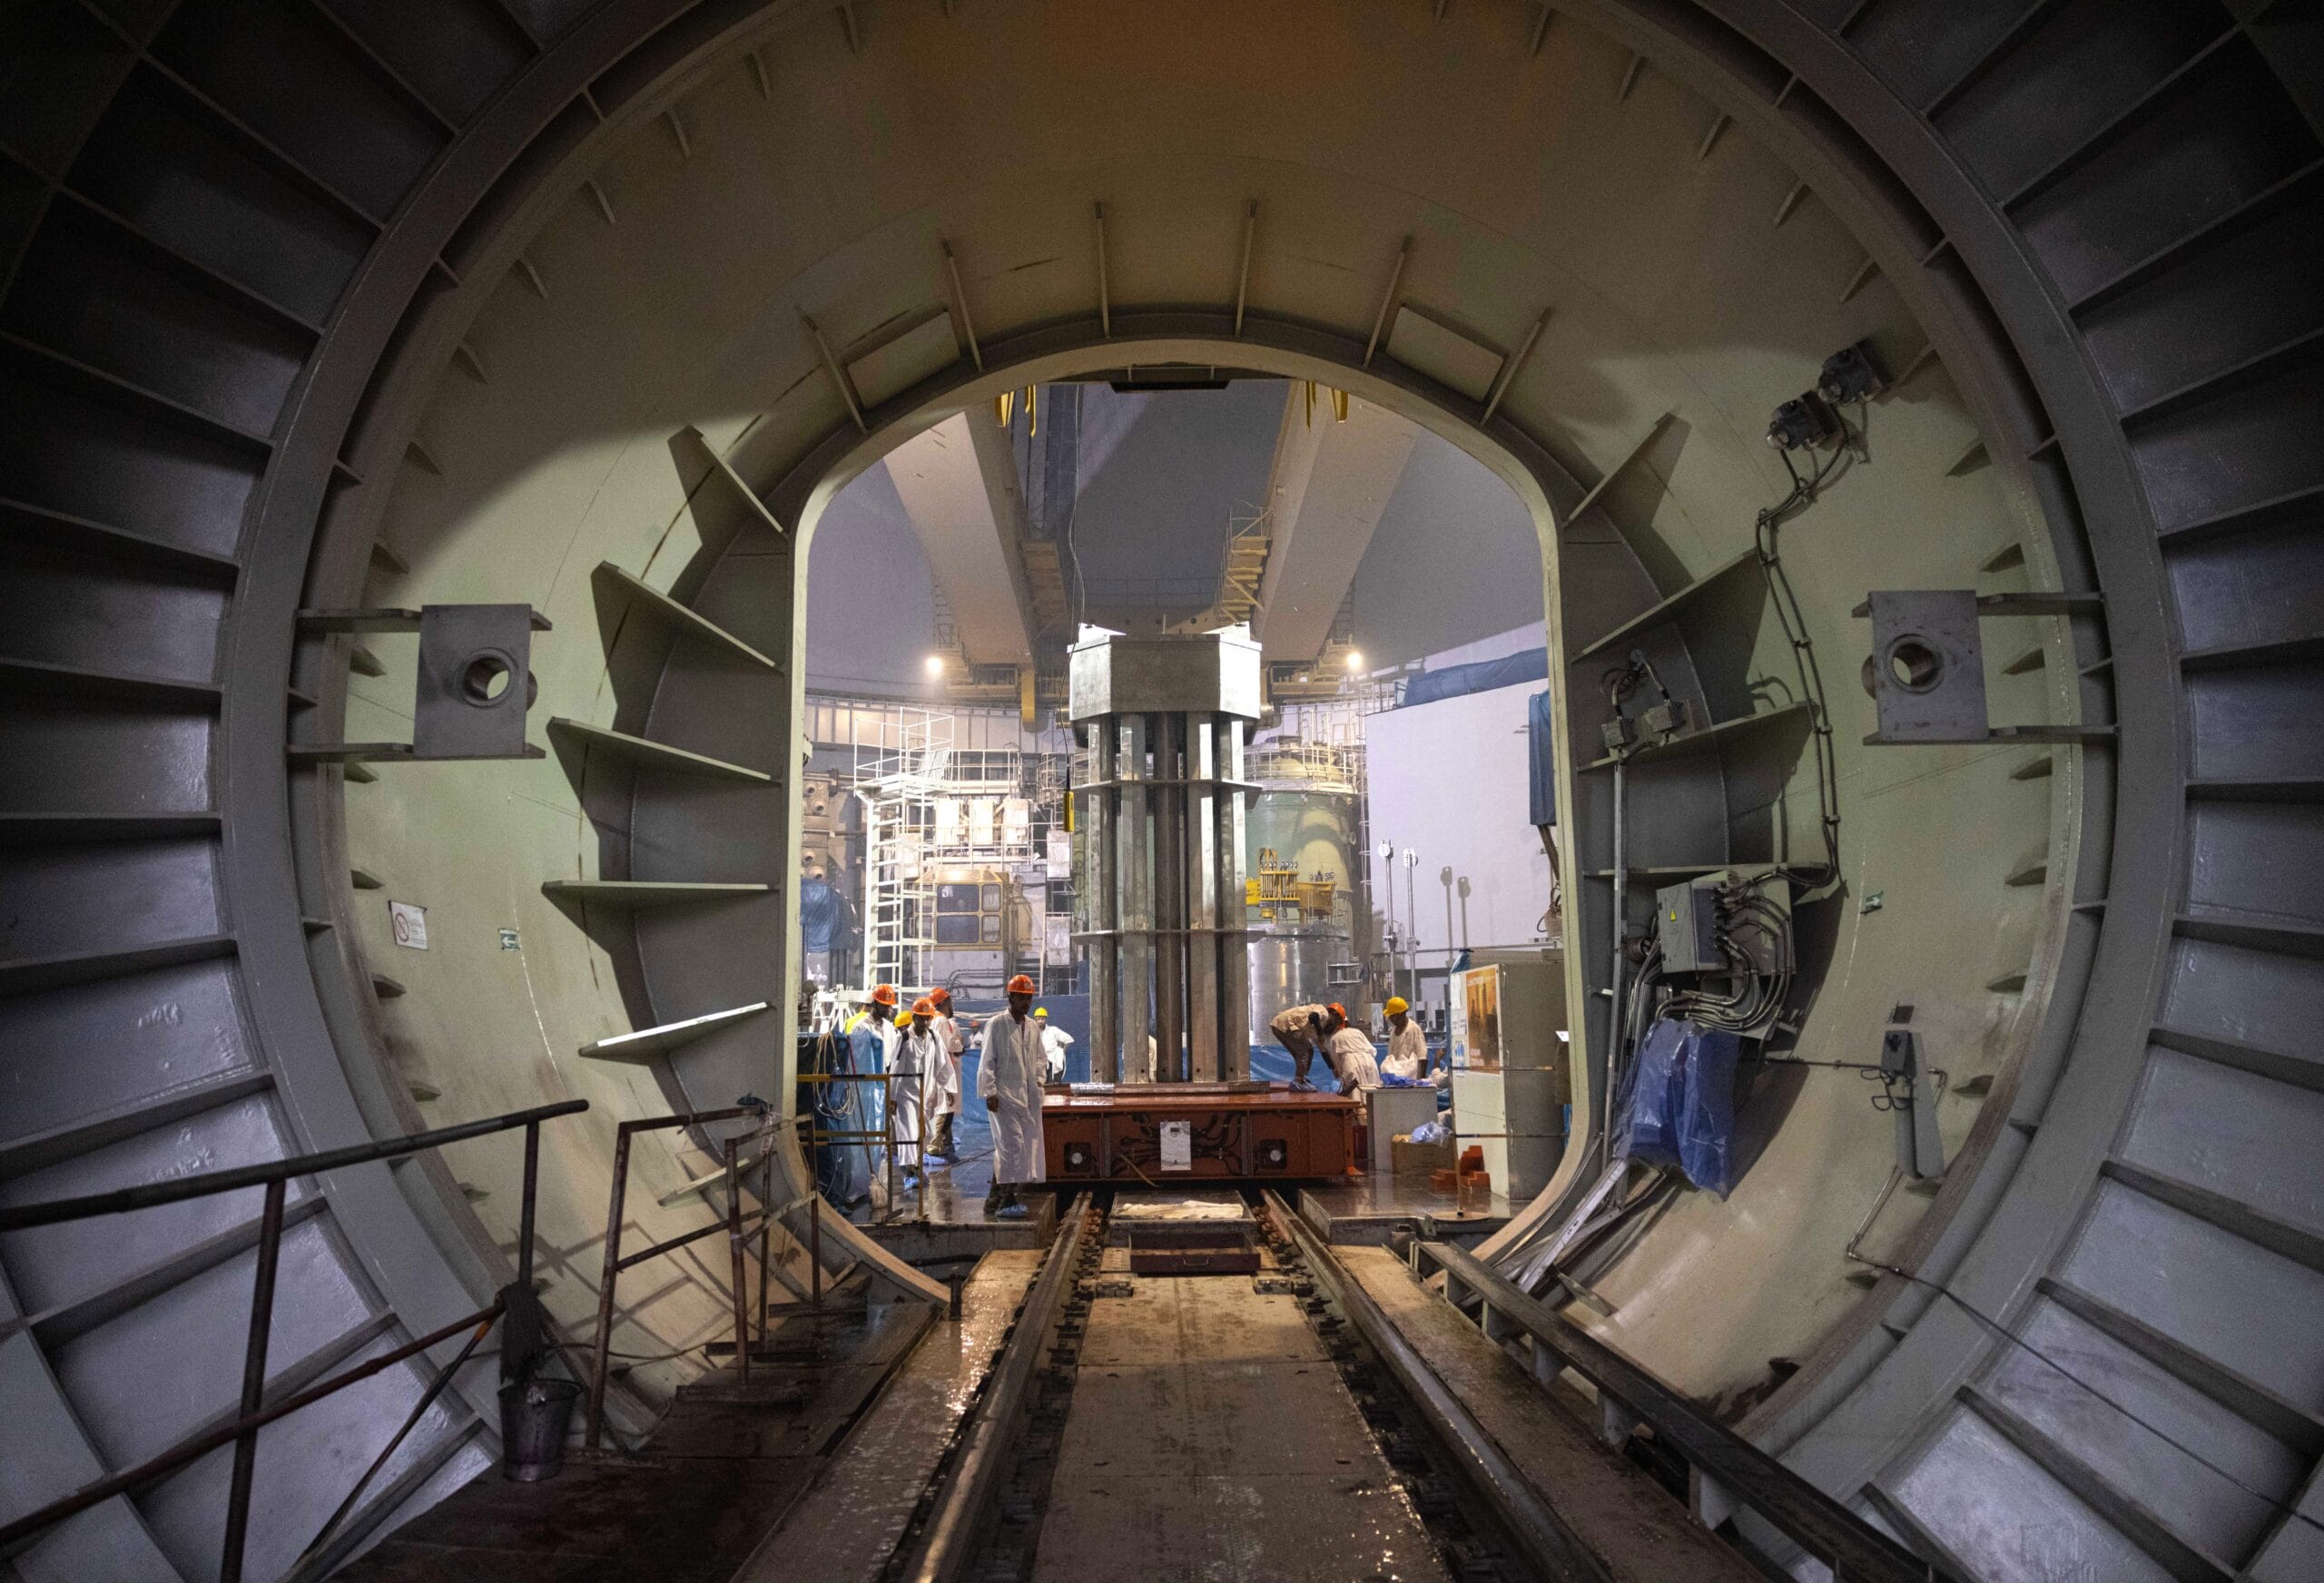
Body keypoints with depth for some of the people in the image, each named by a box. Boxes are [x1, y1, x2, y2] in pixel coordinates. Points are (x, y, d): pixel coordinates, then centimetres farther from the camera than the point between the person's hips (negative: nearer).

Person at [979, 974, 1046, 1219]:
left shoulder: (1033, 1027, 14)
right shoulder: (996, 1024, -4)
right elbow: (987, 1061, -6)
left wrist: (1038, 1080, 7)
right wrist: (990, 1093, -12)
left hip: (1029, 1095, 7)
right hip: (1005, 1095, -7)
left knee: (1029, 1143, 6)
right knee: (1011, 1144, -12)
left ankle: (995, 1198, 16)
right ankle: (1005, 1201, -5)